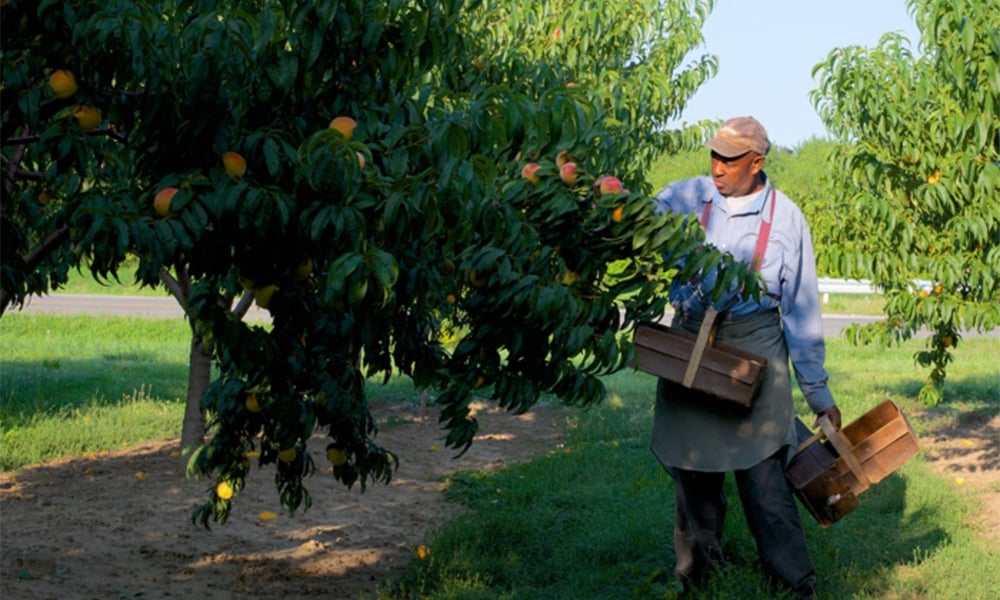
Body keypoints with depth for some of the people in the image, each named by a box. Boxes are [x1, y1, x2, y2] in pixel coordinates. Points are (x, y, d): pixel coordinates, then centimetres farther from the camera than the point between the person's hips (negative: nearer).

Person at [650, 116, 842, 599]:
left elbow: (802, 309, 3)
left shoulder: (785, 218, 0)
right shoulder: (685, 198, 2)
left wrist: (818, 391, 4)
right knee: (691, 463, 9)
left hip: (753, 343, -2)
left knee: (760, 468, -9)